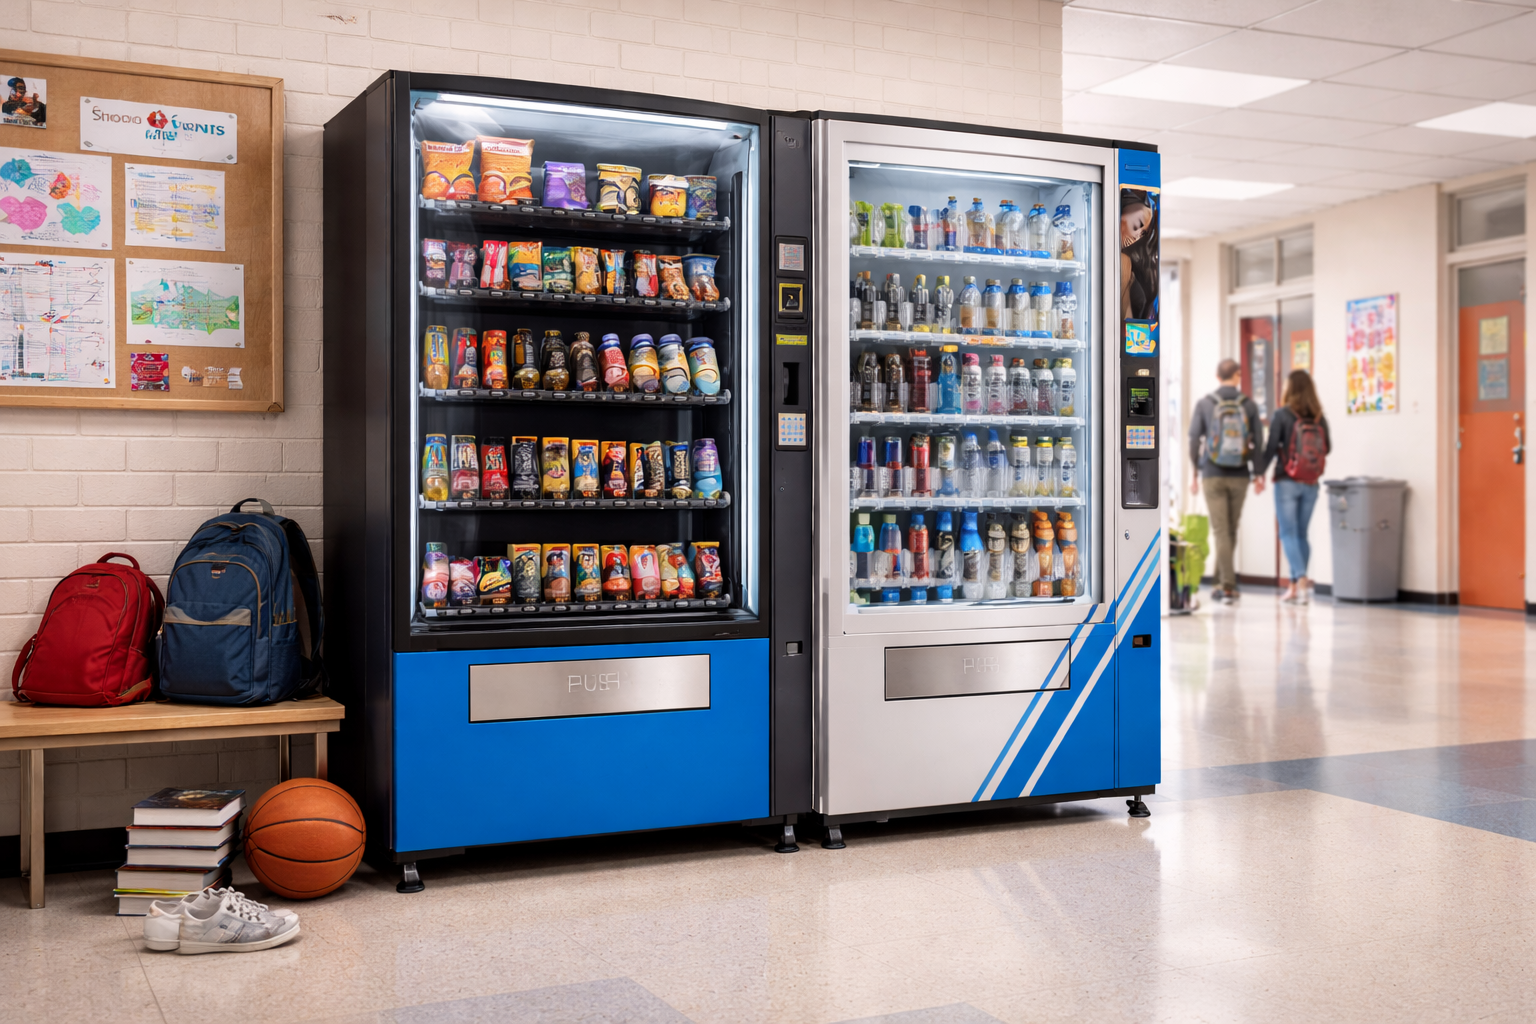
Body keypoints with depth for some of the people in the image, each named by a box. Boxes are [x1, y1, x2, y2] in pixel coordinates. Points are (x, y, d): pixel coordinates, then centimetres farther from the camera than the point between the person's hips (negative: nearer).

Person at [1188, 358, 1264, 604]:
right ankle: (1221, 581, 22)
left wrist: (1195, 473, 6)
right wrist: (1258, 474, 11)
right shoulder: (1249, 405, -1)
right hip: (1240, 476, 1)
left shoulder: (1204, 404, -3)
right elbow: (1258, 442, 0)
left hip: (1212, 475, -1)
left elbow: (1194, 441, -3)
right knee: (1231, 530, 13)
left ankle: (1227, 586, -9)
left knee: (1221, 530, -2)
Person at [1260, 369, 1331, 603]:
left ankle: (1301, 579, -18)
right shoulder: (1319, 418, 2)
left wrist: (1260, 472, 1)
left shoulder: (1282, 415, -9)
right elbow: (1327, 448, 9)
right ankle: (1295, 586, 14)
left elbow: (1271, 448, -10)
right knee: (1301, 533, 12)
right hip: (1311, 485, 4)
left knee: (1288, 533, -1)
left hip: (1287, 481, -4)